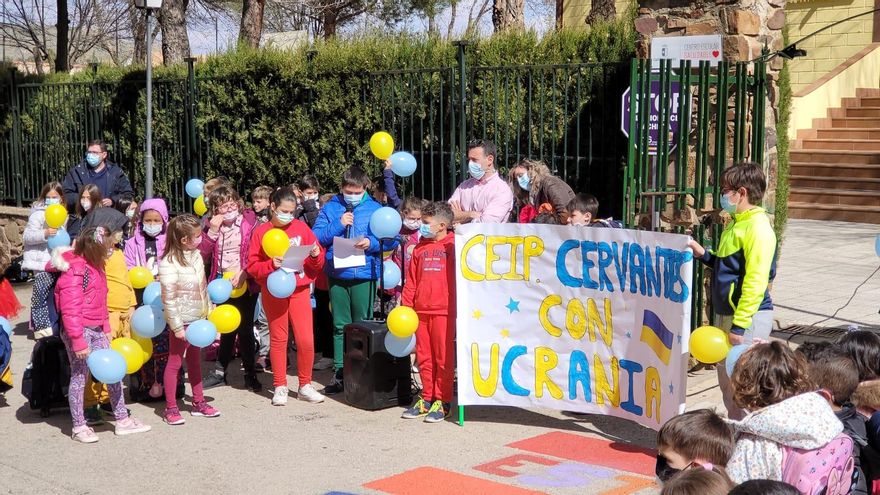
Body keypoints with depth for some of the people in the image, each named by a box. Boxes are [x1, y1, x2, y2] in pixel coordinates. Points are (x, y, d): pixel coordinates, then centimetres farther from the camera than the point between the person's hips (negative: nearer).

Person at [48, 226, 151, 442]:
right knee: (80, 376, 1)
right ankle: (79, 427, 13)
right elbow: (70, 311, -23)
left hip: (97, 329, 9)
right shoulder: (74, 272, -20)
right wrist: (78, 342, -23)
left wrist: (106, 329, 18)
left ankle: (123, 420, 18)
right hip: (79, 330, -9)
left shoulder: (94, 266, 10)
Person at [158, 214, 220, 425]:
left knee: (194, 360, 17)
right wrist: (177, 326, -18)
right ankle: (170, 408, 11)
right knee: (174, 362, 3)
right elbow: (169, 299, -20)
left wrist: (209, 312, 13)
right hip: (182, 320, -7)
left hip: (198, 318, 8)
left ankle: (198, 402, 27)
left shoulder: (196, 255, 2)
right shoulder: (169, 264, -22)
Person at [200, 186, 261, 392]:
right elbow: (203, 254, -3)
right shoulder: (213, 226, 6)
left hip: (245, 284, -3)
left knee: (245, 328, 2)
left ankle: (250, 373, 14)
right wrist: (213, 231, -13)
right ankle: (220, 372, 21)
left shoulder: (249, 222, -6)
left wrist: (244, 272, -21)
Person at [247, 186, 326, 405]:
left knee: (306, 340, -4)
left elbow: (318, 263, 6)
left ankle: (305, 385, 12)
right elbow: (252, 266, -5)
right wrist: (271, 265, -22)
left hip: (300, 290, 1)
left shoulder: (301, 228, 3)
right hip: (273, 292, -1)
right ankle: (280, 387, 19)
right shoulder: (261, 232, -2)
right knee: (278, 339, 7)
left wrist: (316, 256, -15)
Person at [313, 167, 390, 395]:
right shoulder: (330, 208, 6)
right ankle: (339, 373, 12)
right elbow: (316, 237, -1)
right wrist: (338, 225, -12)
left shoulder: (375, 209, 3)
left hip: (365, 274, -2)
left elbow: (392, 239, 0)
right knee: (340, 326, 8)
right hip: (337, 274, 2)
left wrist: (372, 243, -16)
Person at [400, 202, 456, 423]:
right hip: (421, 310, 6)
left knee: (443, 357, 0)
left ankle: (442, 401, 7)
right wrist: (406, 305, 7)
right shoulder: (420, 248, 13)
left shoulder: (453, 245, -2)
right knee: (424, 356, 9)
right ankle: (427, 398, 18)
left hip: (444, 310, -5)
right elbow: (411, 280, 15)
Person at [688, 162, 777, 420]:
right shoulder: (735, 224, 14)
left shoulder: (758, 227, -16)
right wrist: (704, 254, 9)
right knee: (726, 379, 17)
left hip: (748, 317, -10)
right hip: (725, 313, 10)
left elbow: (756, 281, -21)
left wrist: (739, 325, -23)